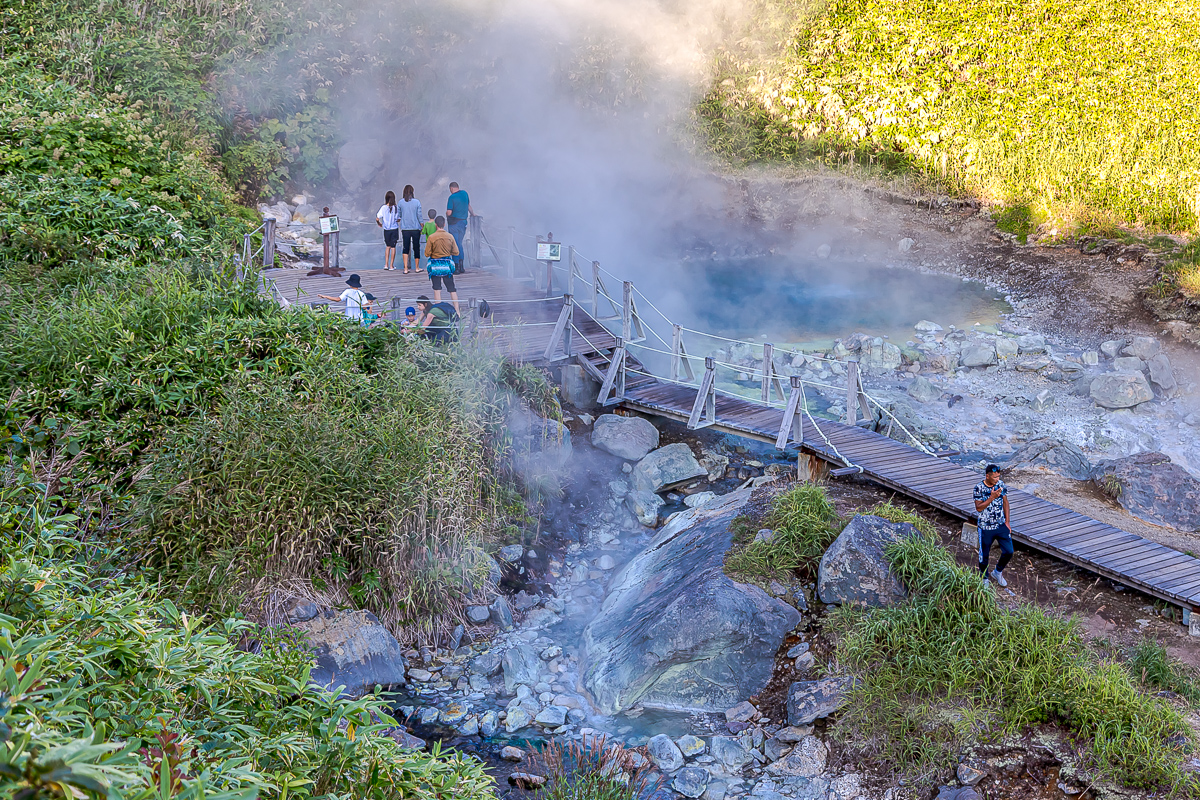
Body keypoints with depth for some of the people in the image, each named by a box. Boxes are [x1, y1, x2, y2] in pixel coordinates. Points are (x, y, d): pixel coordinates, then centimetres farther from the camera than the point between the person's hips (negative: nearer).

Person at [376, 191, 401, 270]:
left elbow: (377, 219, -11)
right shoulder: (396, 208, -10)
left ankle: (386, 264, 14)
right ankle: (391, 265, 10)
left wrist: (379, 224, 10)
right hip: (394, 229, -1)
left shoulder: (383, 208, -10)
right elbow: (398, 220, -6)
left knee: (388, 246, 17)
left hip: (386, 230, 1)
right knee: (393, 247, 7)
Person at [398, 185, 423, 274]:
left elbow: (398, 215, 5)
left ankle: (406, 269, -3)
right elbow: (419, 216, -3)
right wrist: (422, 227, 8)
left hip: (405, 229, 1)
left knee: (405, 248, 4)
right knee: (416, 247, 10)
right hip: (415, 228, -1)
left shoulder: (401, 202, -2)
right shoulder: (417, 202, -6)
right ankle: (417, 268, 20)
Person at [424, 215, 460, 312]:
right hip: (447, 265, 2)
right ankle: (457, 310, 7)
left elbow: (427, 254, -8)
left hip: (435, 266, -2)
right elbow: (456, 252, 1)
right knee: (452, 289, 9)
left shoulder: (431, 237, -12)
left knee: (437, 290, 5)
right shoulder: (450, 237, -5)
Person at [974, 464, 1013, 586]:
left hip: (1001, 525, 3)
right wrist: (992, 497, -31)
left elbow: (1005, 502, 6)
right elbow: (978, 507, -19)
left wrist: (1007, 522, 5)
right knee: (984, 555, 10)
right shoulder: (979, 488, -17)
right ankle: (984, 578, 34)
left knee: (1008, 552, 1)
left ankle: (997, 572, 28)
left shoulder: (1001, 484, -5)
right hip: (986, 528, -3)